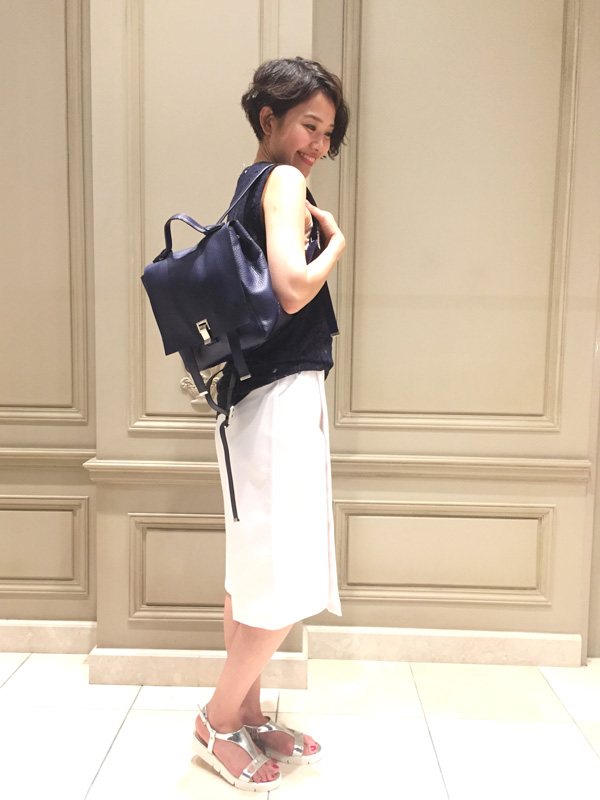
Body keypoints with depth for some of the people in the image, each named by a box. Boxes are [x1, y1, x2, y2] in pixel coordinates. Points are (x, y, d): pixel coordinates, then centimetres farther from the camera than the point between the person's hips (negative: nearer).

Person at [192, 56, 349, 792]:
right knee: (290, 579, -3)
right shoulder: (282, 181, -10)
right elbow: (294, 288, -23)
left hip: (255, 396, 10)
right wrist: (336, 240, -6)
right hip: (282, 397, -10)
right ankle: (219, 721, 13)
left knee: (255, 568, 15)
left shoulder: (250, 187, 18)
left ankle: (247, 714, 28)